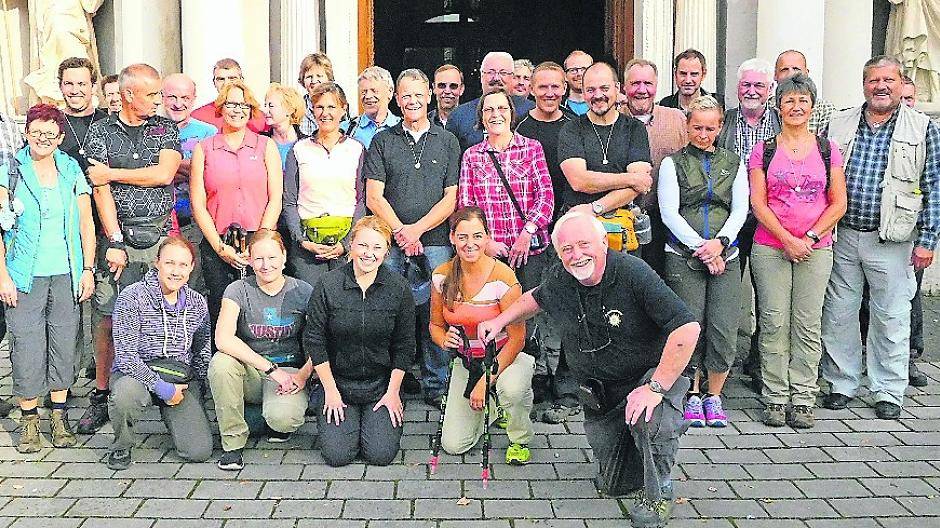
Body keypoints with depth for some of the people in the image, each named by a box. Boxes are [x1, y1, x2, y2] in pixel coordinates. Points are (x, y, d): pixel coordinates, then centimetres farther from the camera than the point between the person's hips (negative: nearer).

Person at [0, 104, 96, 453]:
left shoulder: (72, 171, 9)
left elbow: (86, 223, 9)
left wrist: (88, 270, 2)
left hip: (66, 275, 2)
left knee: (64, 345, 5)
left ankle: (59, 416, 16)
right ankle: (29, 419, 10)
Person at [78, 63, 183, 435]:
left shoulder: (166, 128, 9)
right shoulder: (101, 131, 6)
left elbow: (164, 173, -7)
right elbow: (100, 191, -3)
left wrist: (110, 173, -6)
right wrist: (114, 242, -10)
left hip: (162, 233, 1)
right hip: (118, 234, -1)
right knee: (106, 319, -2)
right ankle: (101, 396, 10)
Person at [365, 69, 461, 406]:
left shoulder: (447, 142, 11)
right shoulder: (383, 141, 10)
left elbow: (451, 198, 4)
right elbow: (374, 197, 3)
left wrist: (416, 229, -8)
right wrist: (400, 231, -9)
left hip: (434, 243, 0)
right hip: (390, 244, 0)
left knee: (435, 315, 0)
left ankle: (436, 387, 9)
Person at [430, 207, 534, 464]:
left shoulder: (503, 277, -20)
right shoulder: (442, 276, -8)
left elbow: (517, 339, -18)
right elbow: (436, 325, 6)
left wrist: (486, 380, -22)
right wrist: (444, 339, -19)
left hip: (505, 356, -4)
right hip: (466, 361, 4)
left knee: (511, 388, -40)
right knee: (453, 445, -5)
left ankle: (520, 440, -6)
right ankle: (489, 407, 27)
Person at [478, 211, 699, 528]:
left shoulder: (632, 273, -25)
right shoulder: (560, 281, -6)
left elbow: (687, 329, -33)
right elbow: (534, 299, 21)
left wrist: (655, 387, -34)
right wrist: (500, 321, 11)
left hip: (652, 374, -5)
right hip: (600, 394, 6)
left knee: (651, 418, -39)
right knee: (612, 486, 10)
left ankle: (658, 493, -10)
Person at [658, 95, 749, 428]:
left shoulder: (733, 163, 15)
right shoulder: (673, 163, 6)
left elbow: (740, 211, 7)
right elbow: (669, 213, -3)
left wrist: (720, 242, -10)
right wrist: (701, 247, -11)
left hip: (725, 256, 2)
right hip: (683, 256, -2)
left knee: (724, 331, -3)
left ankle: (714, 397, 14)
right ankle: (693, 396, 14)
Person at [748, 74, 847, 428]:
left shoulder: (827, 149, 9)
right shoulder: (764, 150, 6)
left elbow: (838, 203, 5)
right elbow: (758, 203, 0)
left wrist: (810, 238, -7)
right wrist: (788, 240, -10)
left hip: (816, 249, 1)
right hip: (770, 248, -1)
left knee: (808, 325, 2)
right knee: (774, 323, -2)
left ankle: (802, 400, 9)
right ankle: (775, 399, 7)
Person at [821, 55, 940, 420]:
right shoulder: (838, 124, 7)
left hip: (891, 240, -2)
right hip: (840, 236, 2)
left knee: (891, 318, 4)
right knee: (837, 314, 7)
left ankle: (888, 392, 17)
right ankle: (841, 384, 21)